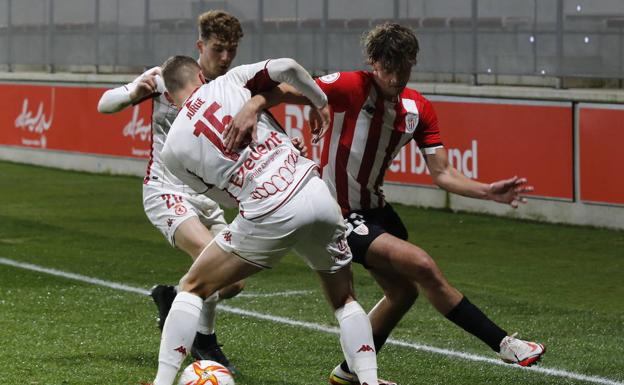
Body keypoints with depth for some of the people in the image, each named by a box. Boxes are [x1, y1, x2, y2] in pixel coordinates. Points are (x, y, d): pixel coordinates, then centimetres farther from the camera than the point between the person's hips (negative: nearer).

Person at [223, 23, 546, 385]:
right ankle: (503, 343, -9)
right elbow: (282, 92, -26)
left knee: (403, 291, 16)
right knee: (423, 266, -18)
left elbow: (442, 174, -3)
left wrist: (489, 191, -18)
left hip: (374, 206, 8)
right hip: (342, 215, -8)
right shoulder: (350, 87, -22)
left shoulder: (420, 109, -3)